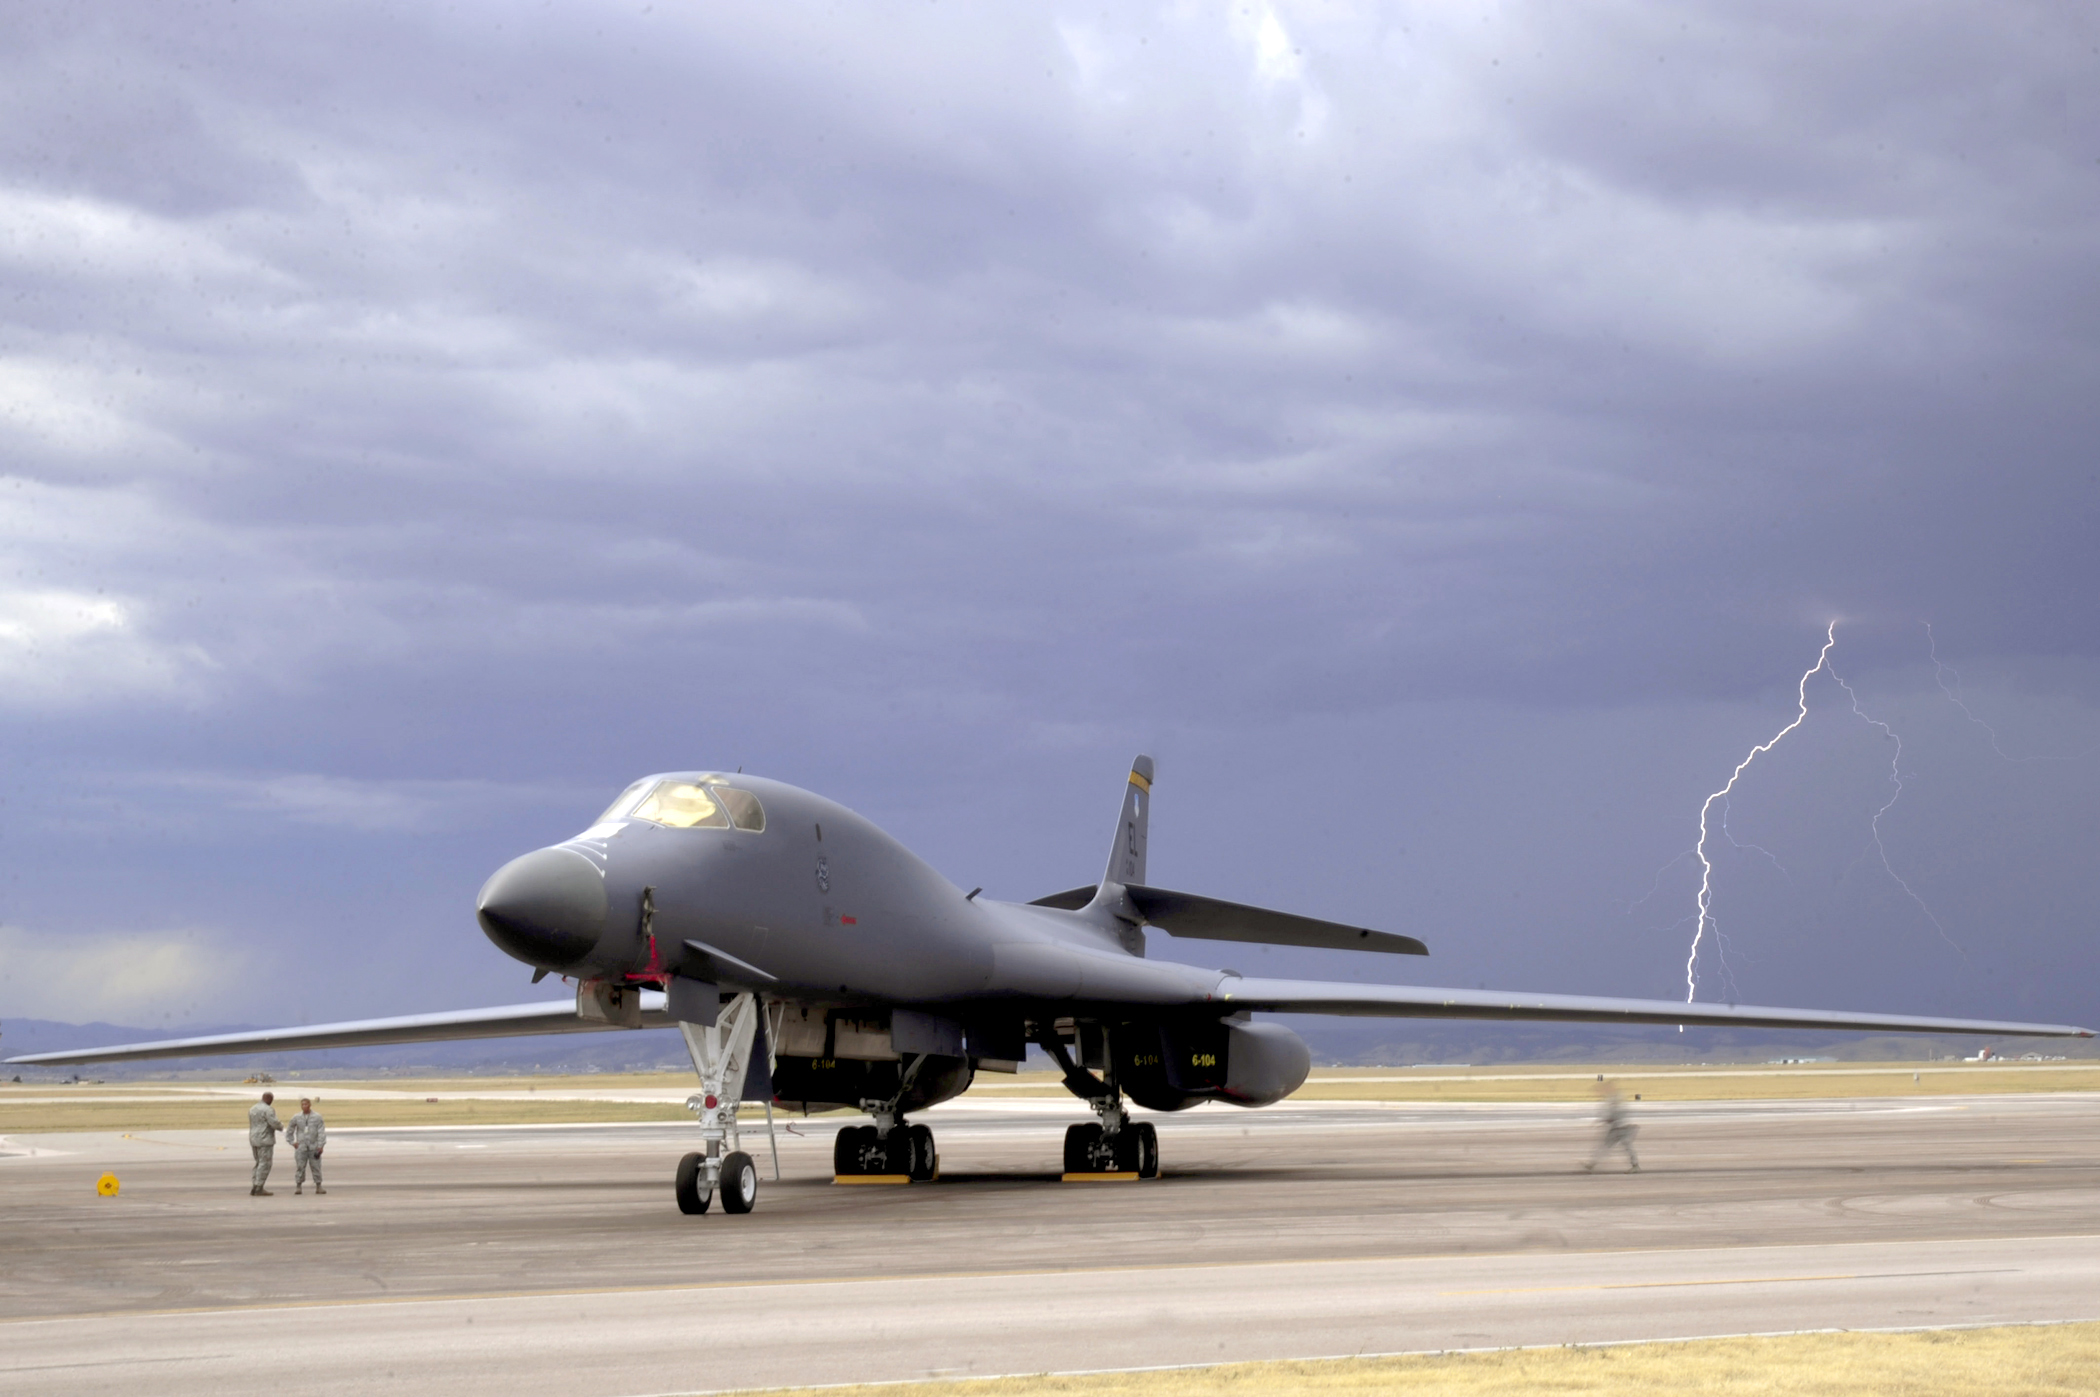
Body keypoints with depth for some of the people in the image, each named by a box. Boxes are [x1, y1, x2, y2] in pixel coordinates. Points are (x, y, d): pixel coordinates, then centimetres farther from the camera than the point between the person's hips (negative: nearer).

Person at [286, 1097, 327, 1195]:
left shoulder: (317, 1117, -1)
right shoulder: (296, 1118, 4)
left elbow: (322, 1132, -3)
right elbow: (289, 1131, 16)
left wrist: (320, 1146, -10)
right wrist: (292, 1143, 7)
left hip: (314, 1147, -1)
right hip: (301, 1147, 1)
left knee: (316, 1167, -1)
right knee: (300, 1167, -3)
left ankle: (318, 1187, 4)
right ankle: (298, 1187, 1)